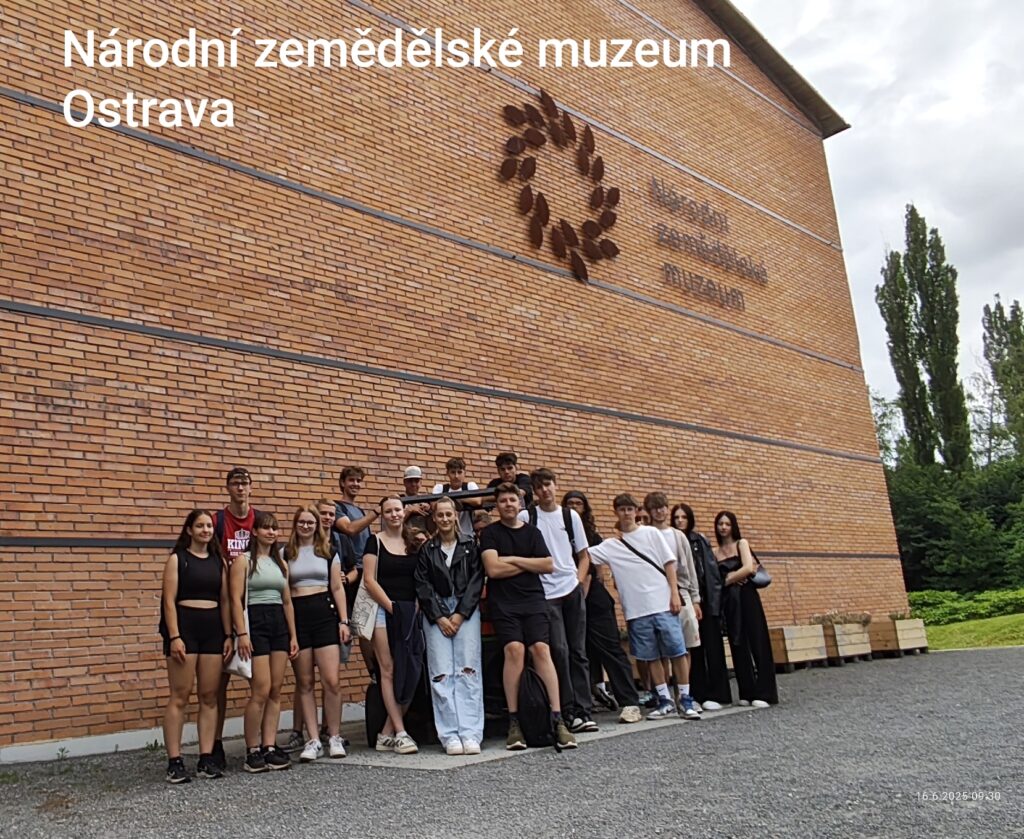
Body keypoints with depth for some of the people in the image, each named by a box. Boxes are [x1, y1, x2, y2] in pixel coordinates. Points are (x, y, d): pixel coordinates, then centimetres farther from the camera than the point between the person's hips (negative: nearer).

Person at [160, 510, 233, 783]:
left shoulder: (218, 561, 12)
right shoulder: (177, 558, 0)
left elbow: (224, 600, 12)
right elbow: (169, 601, -6)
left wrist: (228, 635, 7)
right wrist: (174, 637, -15)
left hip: (213, 628, 5)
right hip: (185, 625, -5)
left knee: (209, 696, 5)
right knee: (180, 697, -3)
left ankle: (206, 759, 10)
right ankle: (175, 762, 2)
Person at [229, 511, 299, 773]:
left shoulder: (280, 563, 17)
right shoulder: (244, 560, -1)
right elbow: (236, 599, -9)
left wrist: (293, 635, 13)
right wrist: (242, 633, -17)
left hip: (279, 624, 6)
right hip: (255, 622, -6)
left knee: (276, 691, 4)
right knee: (261, 691, -9)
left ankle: (269, 747, 10)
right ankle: (252, 751, 3)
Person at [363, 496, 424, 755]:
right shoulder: (375, 542, 2)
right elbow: (369, 580, -5)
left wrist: (416, 608, -4)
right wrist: (392, 607, -10)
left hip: (410, 614, 4)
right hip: (384, 611, -4)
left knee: (409, 671, -2)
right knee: (389, 671, -6)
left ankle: (386, 734, 6)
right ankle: (400, 733, -3)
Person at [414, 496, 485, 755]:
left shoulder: (470, 544, 8)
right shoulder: (426, 550, 11)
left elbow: (476, 581, 1)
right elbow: (423, 586, 5)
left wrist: (460, 614, -6)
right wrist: (439, 617, -5)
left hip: (466, 611, -1)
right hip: (436, 614, 1)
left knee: (468, 671, -9)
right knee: (441, 674, -8)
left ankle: (470, 733, -10)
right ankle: (450, 736, -7)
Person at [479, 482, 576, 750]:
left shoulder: (532, 532, 15)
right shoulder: (490, 533, 6)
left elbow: (548, 565, 3)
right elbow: (493, 569, -8)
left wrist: (513, 559, -3)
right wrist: (528, 563, 1)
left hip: (533, 599, 2)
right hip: (503, 603, -2)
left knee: (541, 649, -13)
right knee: (514, 649, -19)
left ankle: (557, 719, -12)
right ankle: (514, 721, -11)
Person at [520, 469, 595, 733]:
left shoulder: (570, 516, 9)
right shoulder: (526, 517, 1)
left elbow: (583, 556, 14)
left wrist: (579, 582, 1)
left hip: (572, 591, 3)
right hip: (546, 594, -3)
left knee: (578, 651, 5)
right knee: (559, 651, -6)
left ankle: (583, 710, 10)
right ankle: (568, 712, 2)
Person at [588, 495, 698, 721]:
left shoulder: (651, 533, 6)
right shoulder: (610, 546, 9)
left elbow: (669, 563, 3)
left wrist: (674, 593, -4)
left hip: (663, 604, -2)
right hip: (636, 610, 2)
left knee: (676, 652, -1)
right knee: (651, 657, 6)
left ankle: (685, 699, 11)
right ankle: (665, 701, 16)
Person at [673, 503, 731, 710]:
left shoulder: (700, 540, 7)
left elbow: (712, 569, 3)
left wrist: (715, 598, -6)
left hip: (706, 600, 0)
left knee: (712, 647, -1)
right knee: (692, 649, 4)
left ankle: (715, 694, 4)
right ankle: (697, 695, 10)